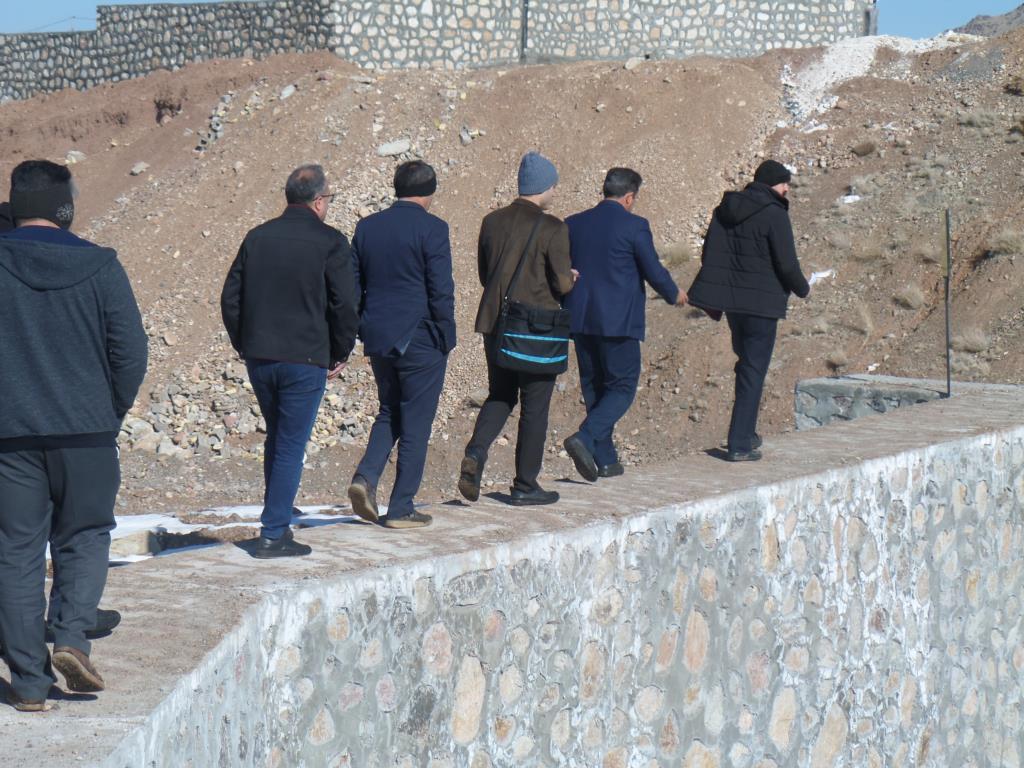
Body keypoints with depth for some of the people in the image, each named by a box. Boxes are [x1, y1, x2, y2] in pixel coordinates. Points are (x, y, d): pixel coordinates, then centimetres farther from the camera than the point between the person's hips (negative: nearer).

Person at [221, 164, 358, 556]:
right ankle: (273, 534, 1)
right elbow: (344, 305, -10)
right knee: (291, 446, 1)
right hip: (306, 359, -5)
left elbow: (230, 298, 8)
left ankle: (277, 522, 25)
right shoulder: (330, 243, -8)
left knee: (277, 438, 20)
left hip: (259, 358, 5)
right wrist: (339, 354, 3)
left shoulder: (257, 237, 6)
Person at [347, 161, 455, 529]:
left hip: (379, 341, 5)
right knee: (415, 423, 4)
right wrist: (446, 340, -4)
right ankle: (401, 508, 6)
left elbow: (354, 287, 10)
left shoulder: (367, 227, 6)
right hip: (420, 341, -5)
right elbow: (441, 291, -13)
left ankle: (366, 476, 1)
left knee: (389, 412, 22)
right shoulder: (431, 229, -11)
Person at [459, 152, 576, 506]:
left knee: (500, 395, 19)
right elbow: (562, 283, -13)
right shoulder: (552, 229, -13)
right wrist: (570, 278, 9)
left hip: (495, 323, 5)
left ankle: (475, 453, -5)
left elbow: (484, 274, 11)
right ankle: (525, 485, 11)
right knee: (535, 406, 6)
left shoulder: (492, 222, 4)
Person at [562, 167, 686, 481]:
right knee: (622, 387, 3)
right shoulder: (634, 226, -10)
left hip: (581, 319, 6)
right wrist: (674, 294, 13)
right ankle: (585, 438, -18)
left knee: (594, 386, 14)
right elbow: (654, 272, -7)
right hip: (619, 322, -6)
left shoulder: (573, 225, 6)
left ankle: (605, 460, 17)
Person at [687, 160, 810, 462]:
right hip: (761, 303, -7)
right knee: (753, 372, -2)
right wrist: (803, 289, 3)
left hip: (731, 300, 7)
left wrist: (715, 298, 18)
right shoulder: (774, 215, -15)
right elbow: (787, 265, -16)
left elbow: (709, 255, 11)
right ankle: (739, 444, -3)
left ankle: (746, 433, 27)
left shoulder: (725, 209, 8)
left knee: (747, 363, 23)